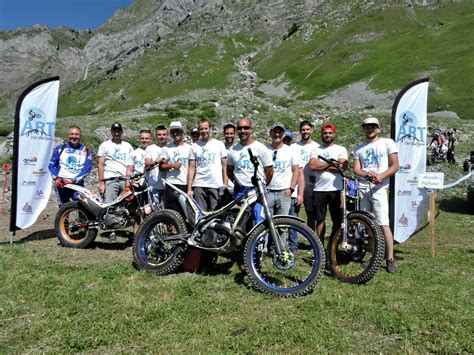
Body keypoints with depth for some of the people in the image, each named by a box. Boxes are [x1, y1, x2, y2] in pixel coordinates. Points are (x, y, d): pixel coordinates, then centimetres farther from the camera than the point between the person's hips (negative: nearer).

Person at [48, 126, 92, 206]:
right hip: (61, 183, 1)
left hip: (77, 184, -1)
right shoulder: (60, 148, 10)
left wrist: (74, 180, -17)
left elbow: (87, 169, -4)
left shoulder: (85, 151, 7)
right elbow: (51, 165, 8)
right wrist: (57, 178, -9)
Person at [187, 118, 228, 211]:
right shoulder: (194, 146, 9)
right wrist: (189, 189, -1)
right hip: (199, 186, 1)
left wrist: (225, 185, -1)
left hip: (216, 185, -1)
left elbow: (224, 167, 7)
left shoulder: (219, 144, 8)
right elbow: (191, 168, 6)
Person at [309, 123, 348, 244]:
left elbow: (342, 166, -10)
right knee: (320, 219, 8)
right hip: (319, 189, 2)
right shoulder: (316, 150, 12)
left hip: (335, 189, -1)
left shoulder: (341, 149, 7)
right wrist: (332, 163, -6)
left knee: (337, 220, 4)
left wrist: (321, 165, -8)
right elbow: (312, 166, -6)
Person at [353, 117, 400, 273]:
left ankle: (390, 259, -3)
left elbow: (395, 165, 0)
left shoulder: (387, 143, 7)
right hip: (362, 188, 4)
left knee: (383, 225, -10)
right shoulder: (359, 148, 17)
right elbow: (356, 169, 7)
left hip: (379, 188, -4)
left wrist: (381, 176, -17)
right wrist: (367, 174, -15)